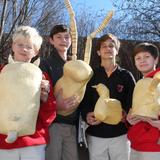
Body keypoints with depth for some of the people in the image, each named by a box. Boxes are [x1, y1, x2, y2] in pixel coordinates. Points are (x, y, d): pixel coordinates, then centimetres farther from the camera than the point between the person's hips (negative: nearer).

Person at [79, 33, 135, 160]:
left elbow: (133, 102, 2)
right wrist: (87, 115, -17)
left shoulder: (126, 76, 7)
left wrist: (127, 115, -19)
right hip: (95, 134, 1)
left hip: (120, 134, 0)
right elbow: (84, 101, 3)